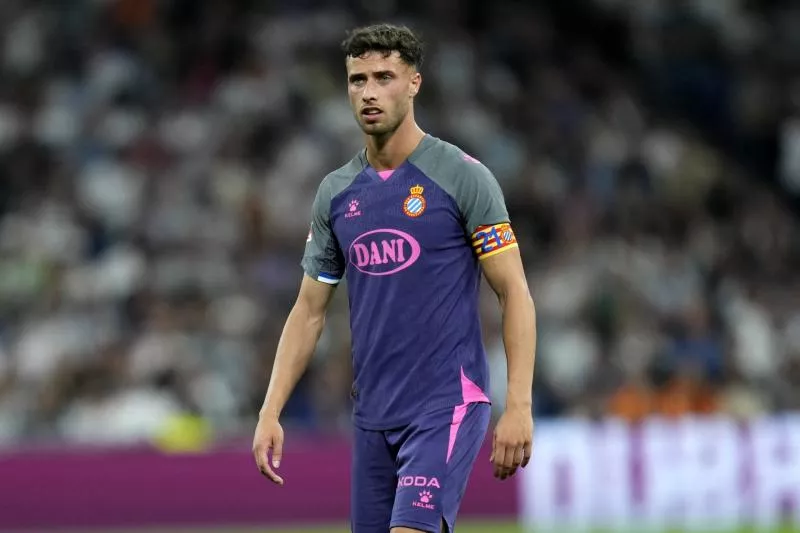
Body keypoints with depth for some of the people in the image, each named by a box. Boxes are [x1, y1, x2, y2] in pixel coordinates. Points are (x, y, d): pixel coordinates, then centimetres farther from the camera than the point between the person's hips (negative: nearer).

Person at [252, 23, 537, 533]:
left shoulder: (463, 176, -6)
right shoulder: (336, 193, 10)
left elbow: (515, 292, -7)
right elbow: (310, 310, 14)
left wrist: (519, 406, -16)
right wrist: (270, 412, 5)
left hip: (446, 406, -6)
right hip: (373, 414, 6)